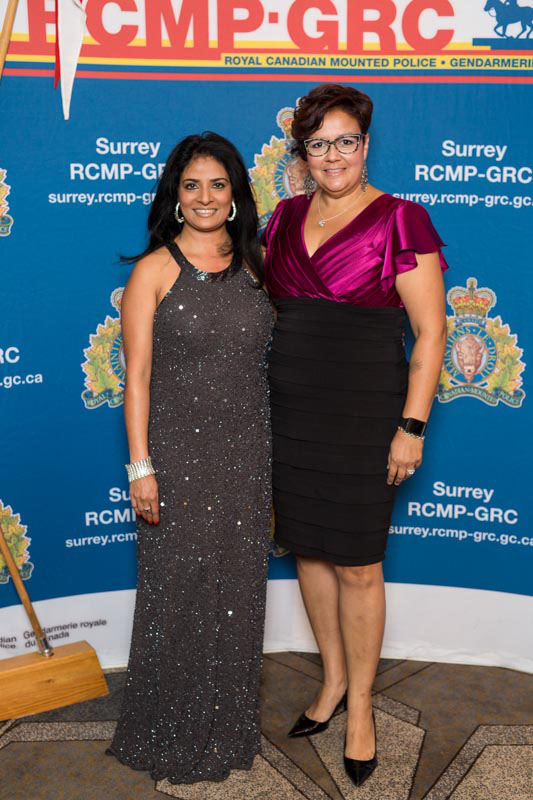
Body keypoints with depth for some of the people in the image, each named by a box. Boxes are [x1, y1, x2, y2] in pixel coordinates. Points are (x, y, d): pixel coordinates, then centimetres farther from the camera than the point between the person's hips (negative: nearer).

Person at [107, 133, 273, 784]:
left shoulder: (254, 263, 8)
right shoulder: (154, 270, -5)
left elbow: (268, 358, 13)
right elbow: (137, 374, -7)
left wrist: (275, 451, 10)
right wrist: (141, 466, -11)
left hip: (245, 455, 4)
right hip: (178, 452, -4)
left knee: (237, 589, 13)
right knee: (178, 590, 6)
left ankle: (229, 726, 33)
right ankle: (174, 736, 27)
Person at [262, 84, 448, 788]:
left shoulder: (400, 220, -8)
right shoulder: (286, 217, 9)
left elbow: (430, 331, -9)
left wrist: (411, 427, -14)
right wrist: (263, 398, 13)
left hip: (363, 410, -5)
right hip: (290, 408, 6)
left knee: (357, 565, 4)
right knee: (308, 549, 14)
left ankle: (360, 706, 25)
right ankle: (333, 679, 35)